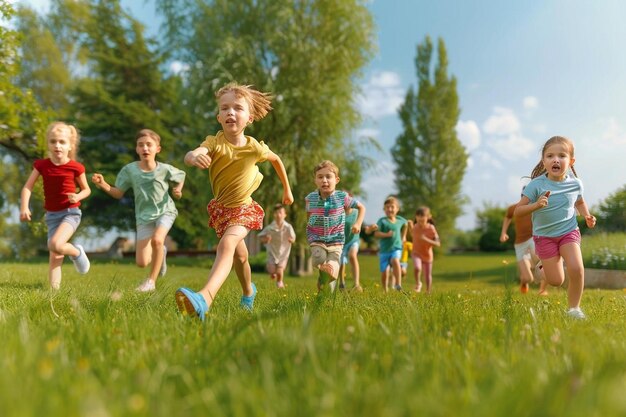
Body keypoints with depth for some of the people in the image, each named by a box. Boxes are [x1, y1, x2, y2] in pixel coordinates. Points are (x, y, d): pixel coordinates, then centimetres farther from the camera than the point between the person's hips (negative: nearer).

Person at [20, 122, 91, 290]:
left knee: (55, 245, -25)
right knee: (54, 256, 2)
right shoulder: (42, 165, -2)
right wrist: (24, 207, -17)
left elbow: (86, 189, 3)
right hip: (51, 215, 3)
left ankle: (77, 253, 4)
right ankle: (54, 288, 8)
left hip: (71, 213, -3)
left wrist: (78, 196, -18)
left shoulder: (75, 167, -9)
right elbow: (28, 187, -3)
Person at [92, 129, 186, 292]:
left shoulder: (165, 169, -11)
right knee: (141, 263, -4)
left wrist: (178, 190, -9)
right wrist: (103, 184, -16)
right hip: (144, 216, 2)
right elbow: (118, 193, 0)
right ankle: (160, 253, 35)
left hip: (165, 211, -2)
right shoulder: (129, 169, -8)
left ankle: (151, 280, -10)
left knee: (157, 239, -32)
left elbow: (181, 176, 10)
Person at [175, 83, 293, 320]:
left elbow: (276, 159, 5)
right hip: (219, 207, 3)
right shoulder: (215, 143, -19)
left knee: (226, 245, -31)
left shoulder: (255, 147, -17)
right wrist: (194, 156, -65)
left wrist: (287, 189, 15)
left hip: (244, 207, -3)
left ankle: (205, 299, -50)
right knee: (239, 254, 21)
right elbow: (189, 155, -40)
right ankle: (248, 291, 49)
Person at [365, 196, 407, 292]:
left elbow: (405, 224, 29)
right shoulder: (382, 221, -9)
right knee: (384, 273, 4)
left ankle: (398, 285, -31)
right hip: (384, 250, -1)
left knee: (395, 261, -31)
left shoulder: (400, 220, 4)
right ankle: (385, 291, 25)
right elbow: (376, 234, -19)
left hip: (396, 249, 1)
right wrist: (386, 234, -32)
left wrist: (403, 236, 28)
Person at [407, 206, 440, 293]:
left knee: (428, 276, 10)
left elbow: (438, 243, -19)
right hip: (416, 253, 1)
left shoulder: (431, 228, -17)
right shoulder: (415, 226, -7)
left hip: (428, 255, -1)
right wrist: (410, 227, 0)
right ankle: (418, 283, -3)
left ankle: (428, 293, 33)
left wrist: (427, 240, -33)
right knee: (417, 268, -30)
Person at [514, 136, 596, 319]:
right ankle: (544, 266, 38)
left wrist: (587, 216, -2)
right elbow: (517, 211, -16)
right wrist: (536, 205, -34)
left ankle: (574, 308, 4)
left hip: (569, 232, 2)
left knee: (577, 270, -19)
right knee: (556, 281, 0)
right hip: (544, 236, -2)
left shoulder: (575, 184, -6)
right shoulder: (536, 185, -18)